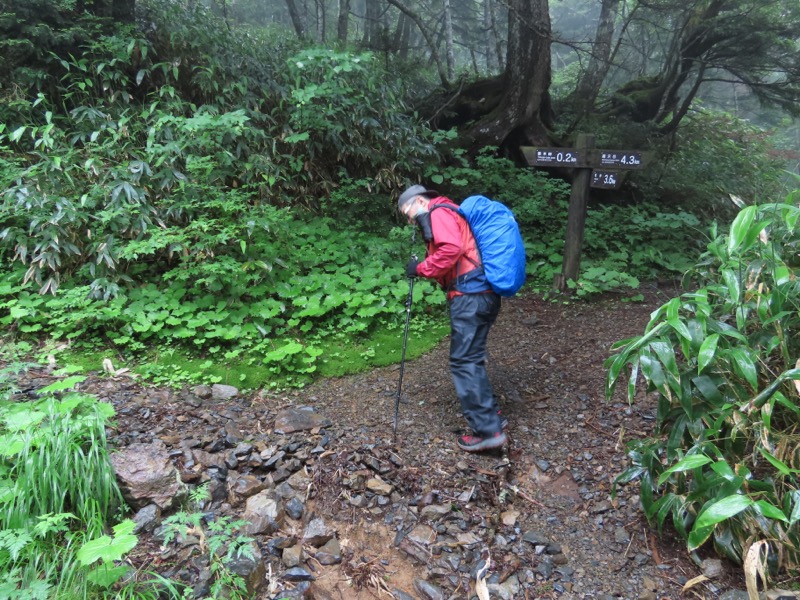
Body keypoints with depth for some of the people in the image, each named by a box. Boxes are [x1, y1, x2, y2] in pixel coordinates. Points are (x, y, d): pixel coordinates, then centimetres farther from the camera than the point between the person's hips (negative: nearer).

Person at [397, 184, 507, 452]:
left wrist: (421, 268, -9)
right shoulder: (448, 215, 27)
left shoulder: (439, 212, -3)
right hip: (483, 294, 10)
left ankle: (487, 430, -3)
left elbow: (451, 249, -20)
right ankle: (490, 415, 26)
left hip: (470, 296, -10)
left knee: (463, 362, -6)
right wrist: (425, 268, 10)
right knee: (472, 359, 17)